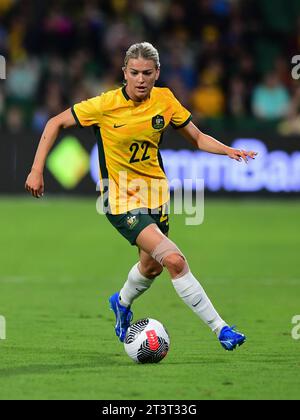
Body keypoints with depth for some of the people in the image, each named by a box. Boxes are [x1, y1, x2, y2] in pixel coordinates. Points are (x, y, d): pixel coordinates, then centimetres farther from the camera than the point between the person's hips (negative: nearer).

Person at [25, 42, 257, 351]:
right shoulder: (106, 105, -17)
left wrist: (228, 151, -12)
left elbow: (197, 138, 6)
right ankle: (220, 329, -15)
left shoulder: (165, 100, -5)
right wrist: (37, 171, -11)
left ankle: (122, 303, 54)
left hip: (155, 192, 6)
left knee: (152, 266, 20)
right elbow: (56, 123, -7)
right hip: (121, 199, -6)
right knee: (175, 260, -21)